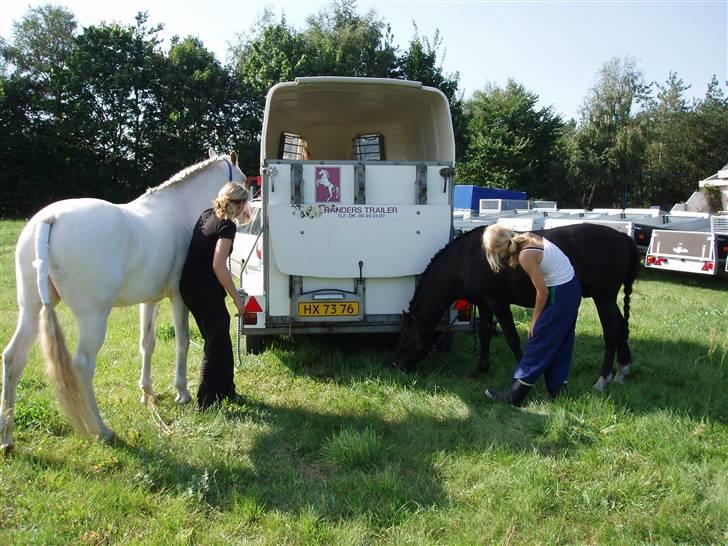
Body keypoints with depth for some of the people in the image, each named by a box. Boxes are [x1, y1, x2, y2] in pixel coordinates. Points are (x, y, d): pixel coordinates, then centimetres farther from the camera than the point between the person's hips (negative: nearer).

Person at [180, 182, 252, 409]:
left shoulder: (207, 215, 10)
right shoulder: (227, 225, -15)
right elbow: (218, 266, -23)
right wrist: (236, 297, -16)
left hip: (189, 286, 9)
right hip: (205, 290, -9)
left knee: (219, 339, 19)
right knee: (216, 342, 1)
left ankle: (225, 390, 30)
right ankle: (205, 401, 4)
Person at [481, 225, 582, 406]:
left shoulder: (525, 256, -22)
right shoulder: (529, 238, 1)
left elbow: (542, 291, -16)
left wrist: (535, 319, -5)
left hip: (560, 295, -9)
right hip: (572, 287, 9)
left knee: (538, 343, -1)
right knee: (560, 343, 16)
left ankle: (515, 396, 7)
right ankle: (558, 389, 24)